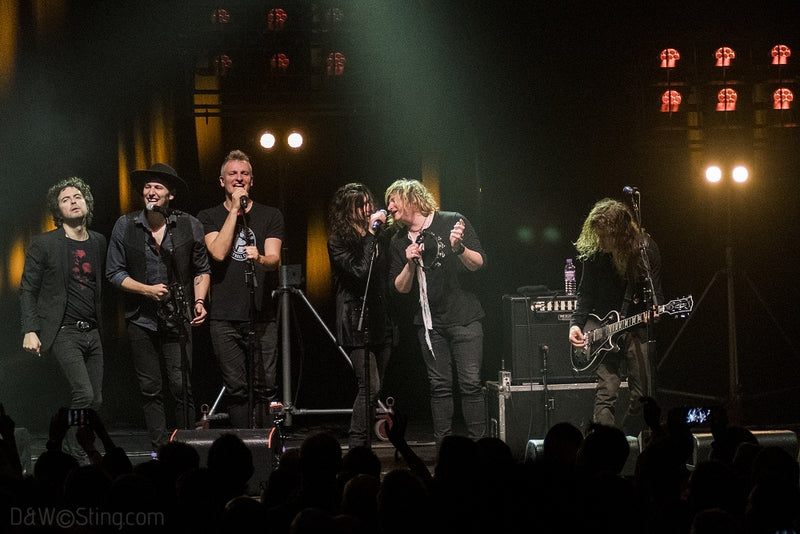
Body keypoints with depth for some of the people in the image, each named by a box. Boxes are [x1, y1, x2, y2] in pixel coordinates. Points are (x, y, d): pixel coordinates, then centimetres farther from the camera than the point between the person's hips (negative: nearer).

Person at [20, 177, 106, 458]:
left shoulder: (98, 242, 11)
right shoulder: (44, 244, -3)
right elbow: (27, 290, -2)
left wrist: (103, 325, 14)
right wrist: (30, 331, -11)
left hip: (92, 332, 6)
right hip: (64, 332, -6)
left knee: (95, 400, 5)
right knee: (83, 393, -18)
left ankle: (72, 451, 18)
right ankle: (76, 456, -7)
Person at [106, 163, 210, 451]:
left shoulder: (189, 226, 2)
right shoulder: (125, 226, 2)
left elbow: (202, 270, 11)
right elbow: (114, 272, 3)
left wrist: (199, 301, -4)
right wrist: (147, 290, -9)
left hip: (177, 320, -1)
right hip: (141, 319, 1)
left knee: (181, 388, -6)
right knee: (151, 390, 3)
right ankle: (160, 449, 8)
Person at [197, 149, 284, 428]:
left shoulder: (270, 216, 12)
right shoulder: (208, 217, 11)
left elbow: (274, 259, -1)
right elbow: (219, 252, -7)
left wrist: (260, 258, -26)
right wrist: (235, 210, -4)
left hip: (262, 316, 0)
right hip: (224, 318, 0)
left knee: (265, 386, -6)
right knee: (236, 389, -1)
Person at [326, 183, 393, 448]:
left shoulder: (380, 237, 15)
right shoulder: (338, 242, -5)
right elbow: (360, 271, -19)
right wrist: (370, 235, -16)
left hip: (380, 321, 7)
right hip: (356, 323, -7)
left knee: (374, 389, 6)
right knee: (369, 387, -17)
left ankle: (362, 446, 11)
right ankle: (356, 447, -15)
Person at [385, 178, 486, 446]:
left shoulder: (452, 222, -2)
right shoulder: (399, 241, 11)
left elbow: (478, 263, -5)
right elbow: (400, 288, 11)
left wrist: (459, 248, -25)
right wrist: (410, 264, -7)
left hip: (464, 317, -4)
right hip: (430, 321, 4)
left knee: (471, 383, -8)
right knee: (439, 385, 2)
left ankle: (477, 443, -4)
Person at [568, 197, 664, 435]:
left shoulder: (646, 249, -5)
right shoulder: (594, 253, 0)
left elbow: (655, 292, -1)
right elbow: (586, 295, 10)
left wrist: (654, 310, -22)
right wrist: (576, 324, -3)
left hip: (637, 330, 0)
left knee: (642, 396, 0)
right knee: (606, 393, -13)